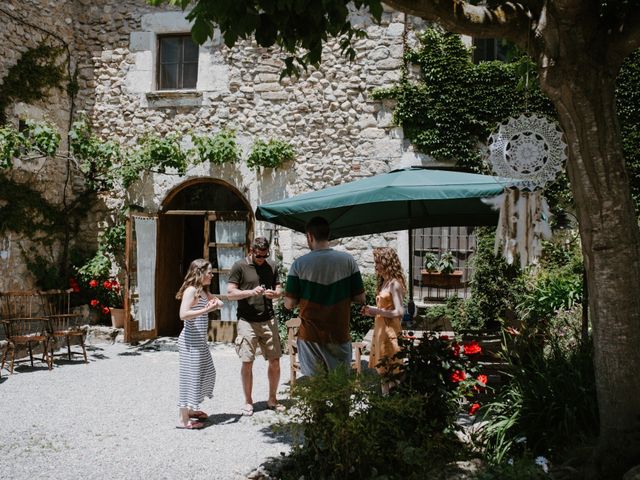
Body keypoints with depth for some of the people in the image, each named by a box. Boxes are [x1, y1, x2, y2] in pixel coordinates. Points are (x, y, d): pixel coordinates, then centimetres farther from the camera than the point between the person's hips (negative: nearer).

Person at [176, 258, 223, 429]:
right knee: (191, 376, -5)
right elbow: (183, 314, -26)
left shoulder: (203, 291, 11)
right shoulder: (191, 290, -16)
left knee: (206, 373, 18)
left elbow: (219, 302, 18)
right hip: (190, 341, -10)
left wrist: (216, 303, -4)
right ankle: (184, 420, 2)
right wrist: (206, 309, -30)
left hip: (200, 341, 10)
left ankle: (190, 409, 31)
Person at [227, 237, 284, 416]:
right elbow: (230, 293, -6)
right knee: (247, 362, -2)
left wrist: (274, 293, -9)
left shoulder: (271, 266, 9)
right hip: (247, 321, -3)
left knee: (275, 361, 3)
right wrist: (251, 292, -20)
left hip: (268, 320, 4)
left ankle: (272, 399, 19)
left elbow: (279, 290, 15)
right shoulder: (239, 266, -2)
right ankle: (248, 401, 13)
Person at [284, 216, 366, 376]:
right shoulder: (348, 260, -4)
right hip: (340, 336, 1)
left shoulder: (300, 264, -8)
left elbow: (289, 304, -7)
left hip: (311, 337, -1)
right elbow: (360, 298, -2)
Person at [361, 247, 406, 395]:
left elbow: (399, 312, -20)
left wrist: (377, 311, -17)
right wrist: (371, 311, 5)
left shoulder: (394, 284, -14)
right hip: (380, 330, 9)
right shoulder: (384, 282, 13)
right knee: (383, 371, 13)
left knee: (390, 372, -3)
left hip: (390, 331, -9)